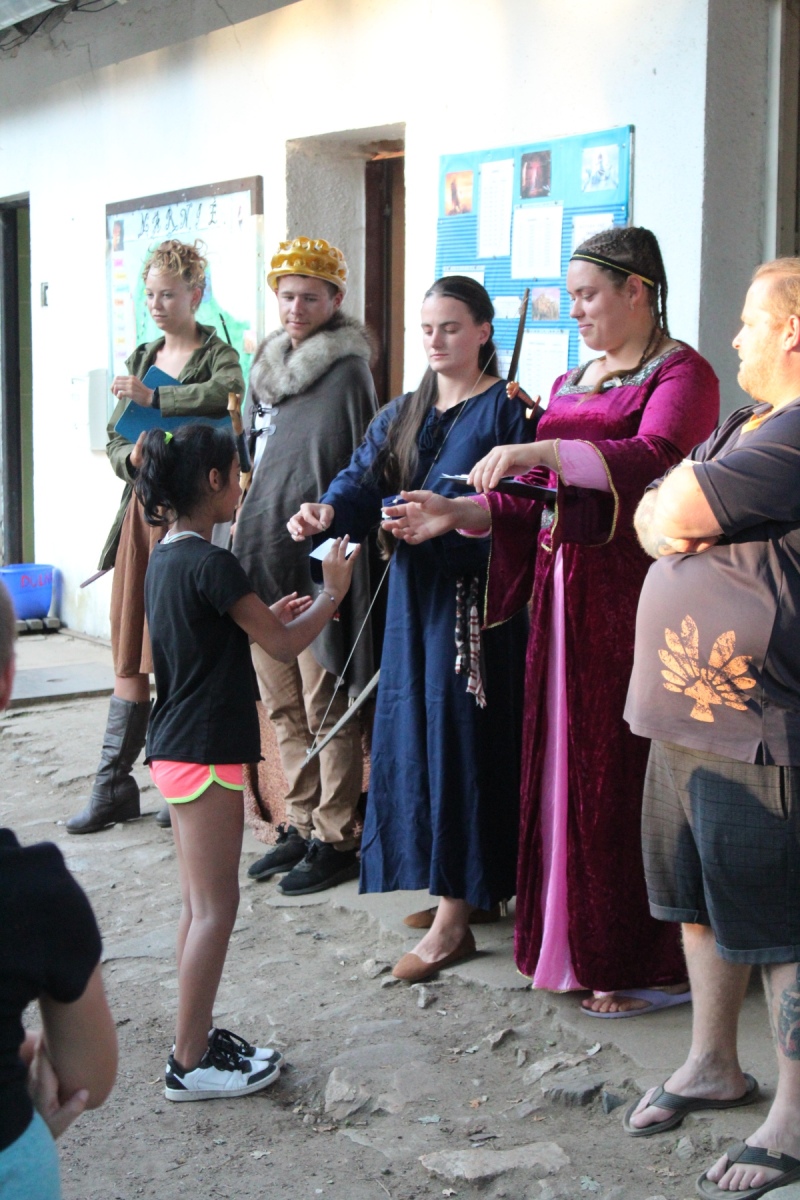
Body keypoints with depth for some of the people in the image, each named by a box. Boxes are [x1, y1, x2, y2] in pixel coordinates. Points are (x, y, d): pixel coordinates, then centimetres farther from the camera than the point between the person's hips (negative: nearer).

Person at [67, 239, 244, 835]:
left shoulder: (218, 355, -1)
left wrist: (155, 398, -22)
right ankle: (114, 786, 10)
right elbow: (115, 441, 16)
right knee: (130, 654, 5)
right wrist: (132, 457, -6)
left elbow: (231, 391, -26)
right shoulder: (143, 359, 18)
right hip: (142, 508, 6)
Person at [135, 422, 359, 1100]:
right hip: (207, 755, -10)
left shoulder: (164, 559, 11)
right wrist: (331, 594, 1)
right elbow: (284, 646, -13)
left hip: (175, 751, 10)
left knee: (200, 904, 16)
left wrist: (272, 615, 14)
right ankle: (191, 1063, 4)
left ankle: (197, 1039, 23)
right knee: (216, 906, -2)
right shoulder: (212, 565, -18)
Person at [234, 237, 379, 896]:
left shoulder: (347, 373, -8)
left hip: (318, 562, -8)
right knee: (283, 705, 13)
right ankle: (301, 825, 23)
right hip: (262, 556, 8)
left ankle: (336, 839, 7)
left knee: (326, 708, -2)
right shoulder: (268, 368, 15)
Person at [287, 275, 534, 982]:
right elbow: (366, 479, 4)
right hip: (416, 594, 7)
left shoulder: (507, 409, -4)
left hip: (476, 599, -7)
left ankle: (454, 917, -4)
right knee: (417, 733, 8)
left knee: (460, 738, -8)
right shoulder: (403, 415, 17)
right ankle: (456, 888, 20)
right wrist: (329, 510, -18)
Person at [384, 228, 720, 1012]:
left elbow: (652, 460, -25)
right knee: (563, 765, 9)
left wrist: (541, 452, -33)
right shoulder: (572, 381, 19)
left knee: (626, 774, -4)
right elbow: (534, 499, 15)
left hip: (631, 596, -7)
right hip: (561, 593, 8)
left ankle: (656, 967, 8)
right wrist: (457, 513, 1)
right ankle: (576, 943, 20)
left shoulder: (679, 373, -6)